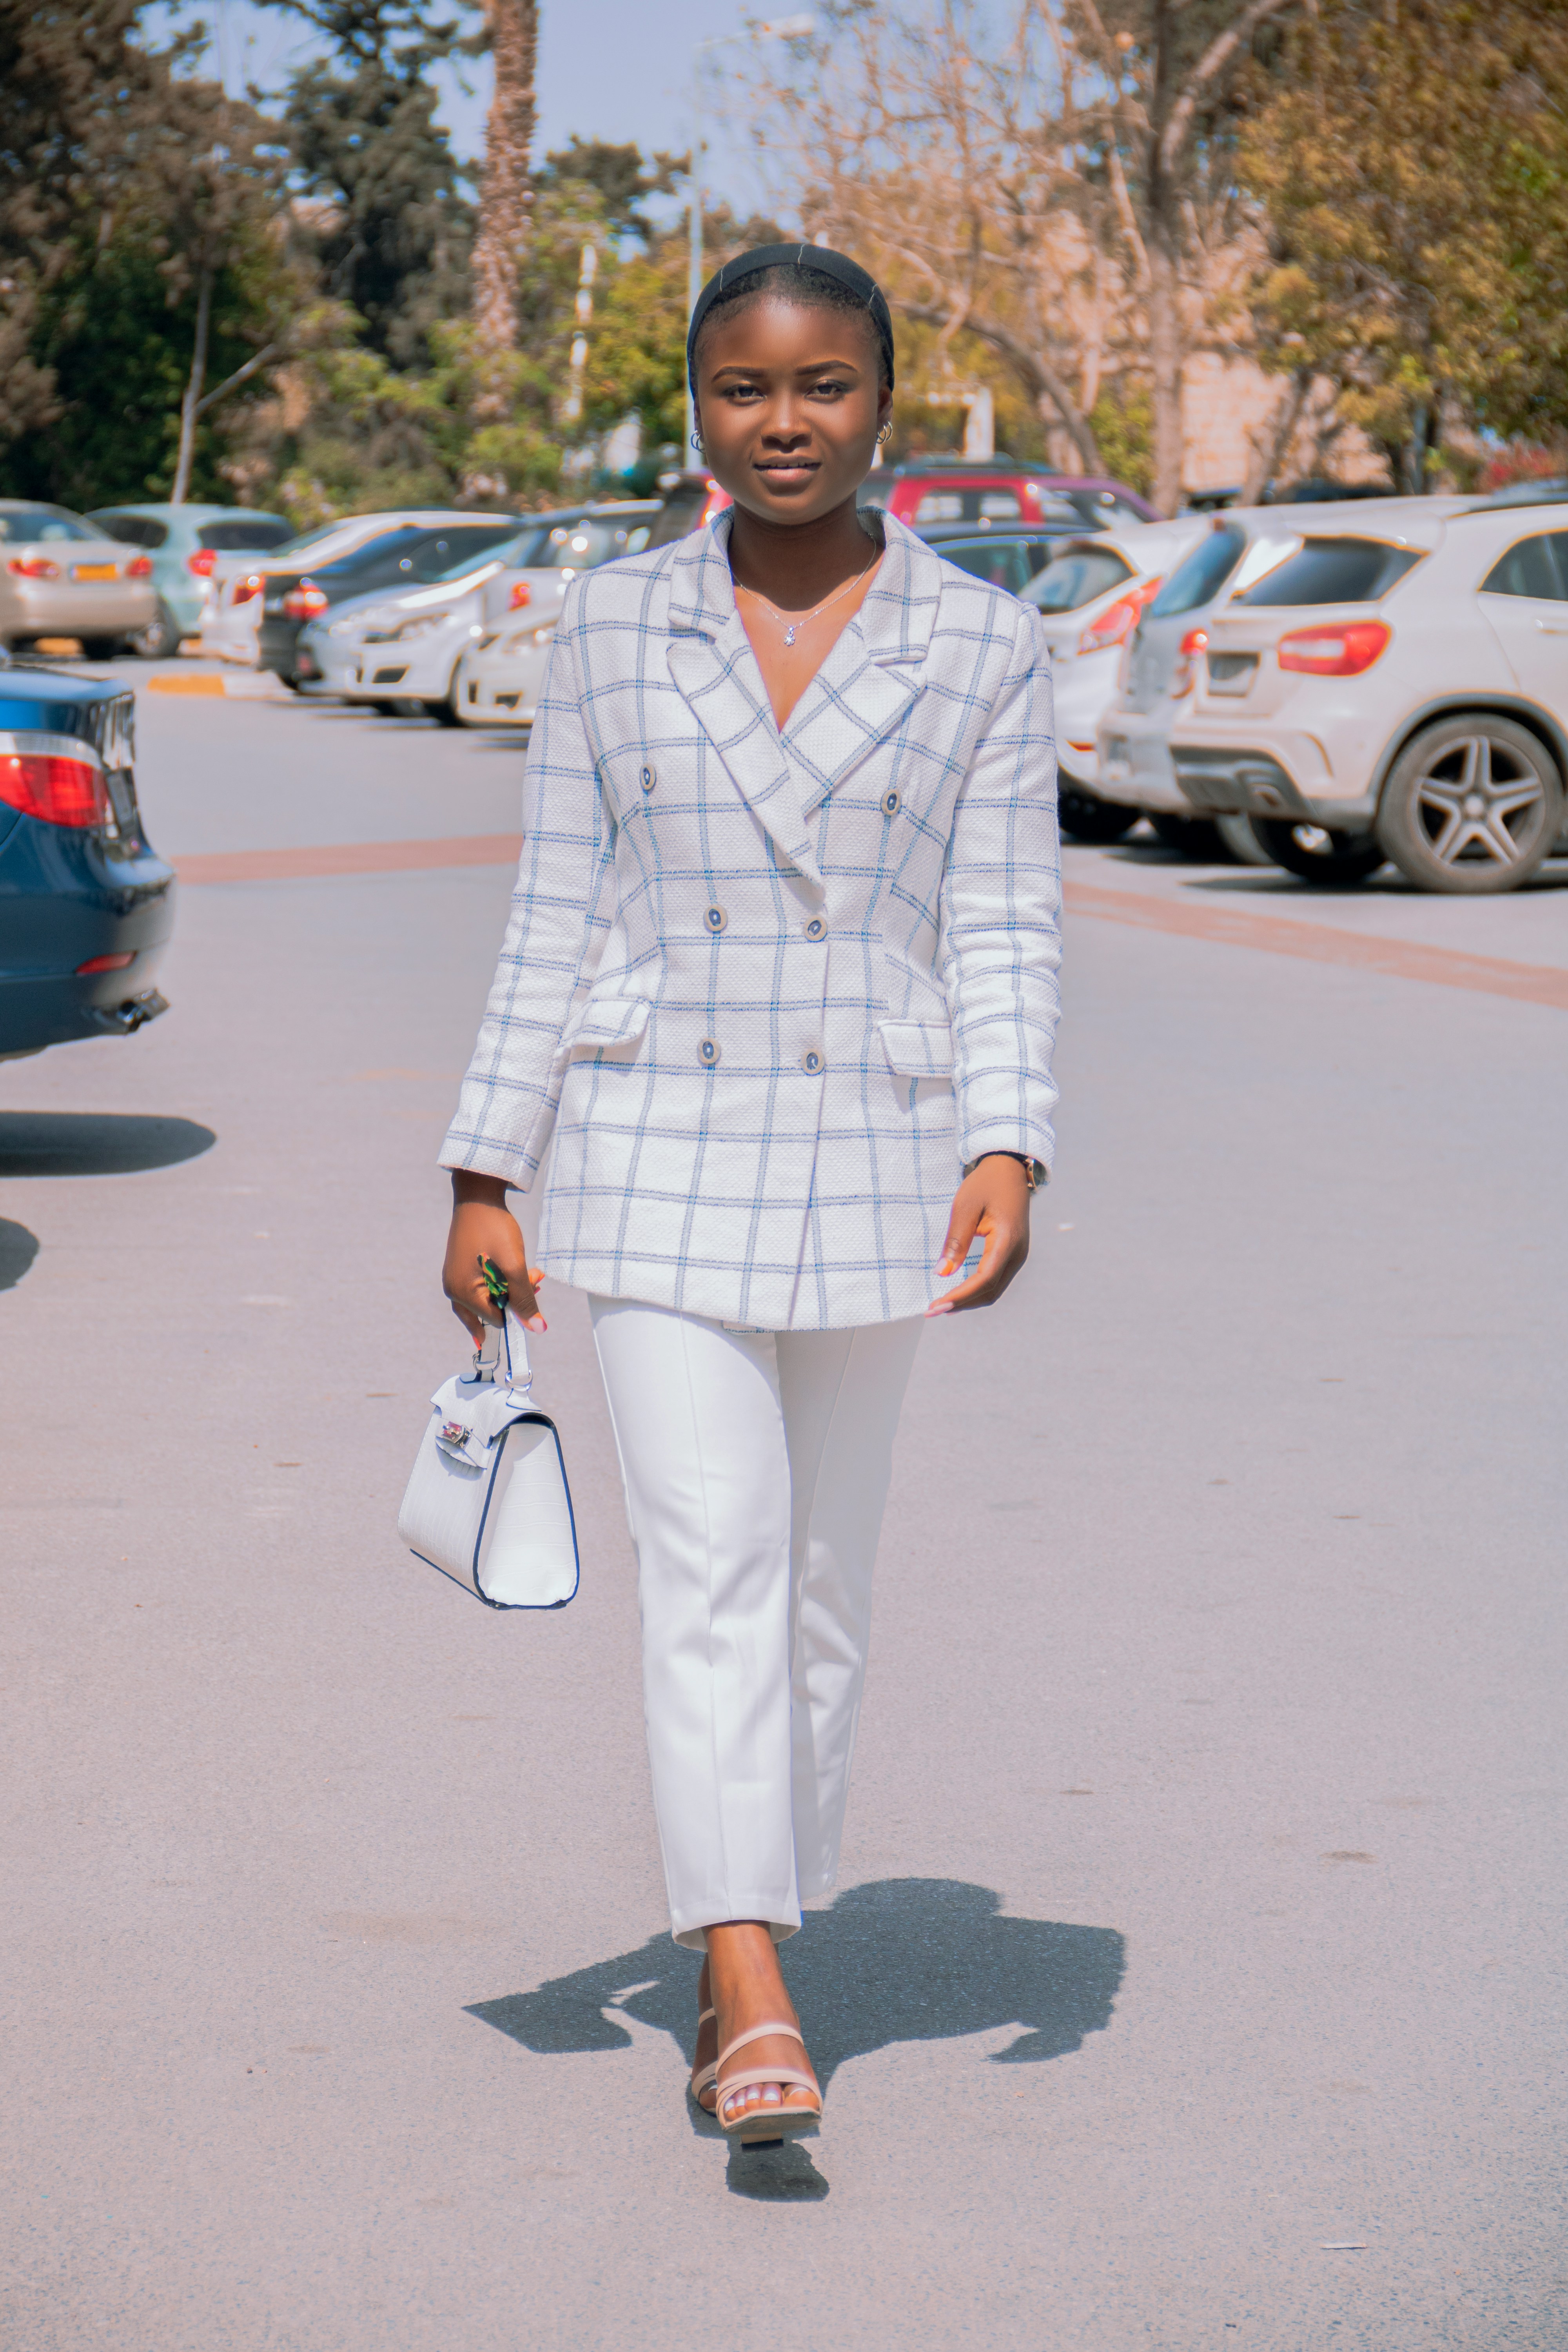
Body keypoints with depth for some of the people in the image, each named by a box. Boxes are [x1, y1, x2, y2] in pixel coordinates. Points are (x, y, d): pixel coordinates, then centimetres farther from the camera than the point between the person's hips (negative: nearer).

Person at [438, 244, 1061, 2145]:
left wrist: (1007, 1149, -16)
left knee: (823, 1578, 10)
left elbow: (1004, 930, -1)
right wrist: (484, 1178, 3)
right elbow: (557, 920, 6)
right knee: (710, 1561, -12)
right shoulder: (612, 630, 4)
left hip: (876, 1151, 1)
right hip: (655, 1148, -1)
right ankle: (748, 1997, -15)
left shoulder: (983, 648, 2)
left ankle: (751, 1953, 24)